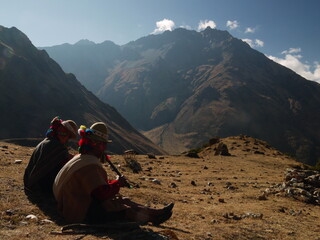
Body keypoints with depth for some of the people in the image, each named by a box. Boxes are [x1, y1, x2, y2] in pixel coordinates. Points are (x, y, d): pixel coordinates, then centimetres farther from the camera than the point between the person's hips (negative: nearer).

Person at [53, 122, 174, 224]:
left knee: (124, 201, 10)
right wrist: (118, 183, -14)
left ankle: (154, 212, 14)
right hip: (83, 213, -10)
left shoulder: (80, 158, 9)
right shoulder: (90, 166, -26)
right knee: (128, 211, -7)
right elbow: (102, 194, -29)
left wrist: (112, 182, 1)